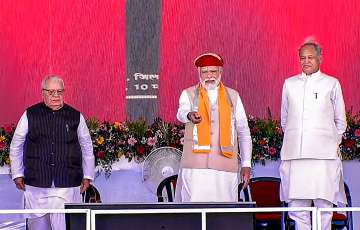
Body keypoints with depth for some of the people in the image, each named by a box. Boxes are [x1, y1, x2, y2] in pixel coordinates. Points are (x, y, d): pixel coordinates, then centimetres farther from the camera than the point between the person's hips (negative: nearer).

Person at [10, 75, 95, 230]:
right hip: (36, 185, 1)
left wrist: (87, 176, 15)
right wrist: (17, 174, 11)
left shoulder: (75, 117, 6)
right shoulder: (30, 115, 5)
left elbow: (87, 147, 16)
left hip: (67, 186, -1)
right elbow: (16, 146, 14)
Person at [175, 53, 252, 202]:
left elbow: (243, 132, 15)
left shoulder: (232, 96, 14)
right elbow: (182, 113, -13)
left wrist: (246, 164, 7)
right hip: (195, 166, -1)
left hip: (224, 167, 1)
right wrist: (190, 116, -38)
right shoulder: (188, 94, 10)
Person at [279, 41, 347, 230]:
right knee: (297, 206, -1)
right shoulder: (289, 84, 14)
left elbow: (340, 121, 17)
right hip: (294, 154, 2)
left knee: (324, 205, -7)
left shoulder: (331, 84, 9)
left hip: (323, 153, -2)